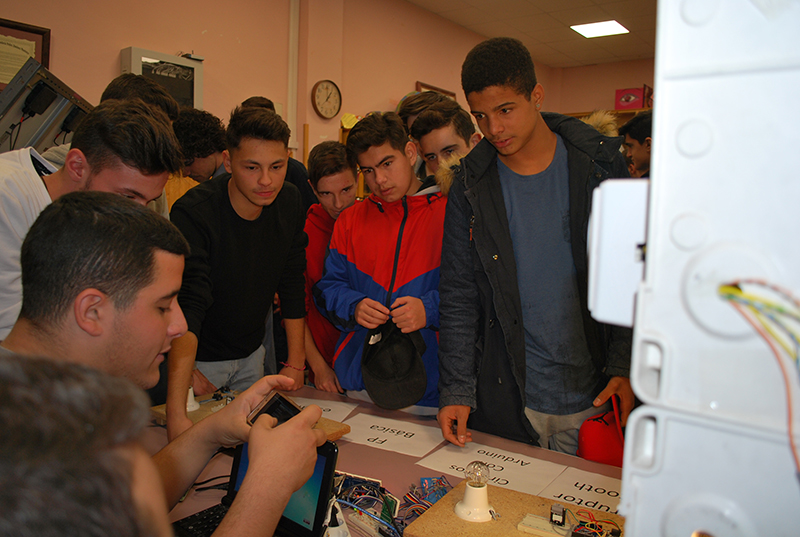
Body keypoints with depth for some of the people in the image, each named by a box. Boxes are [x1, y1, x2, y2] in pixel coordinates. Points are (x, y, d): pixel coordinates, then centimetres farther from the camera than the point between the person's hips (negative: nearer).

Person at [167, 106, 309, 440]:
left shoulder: (290, 203, -11)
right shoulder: (193, 212, -30)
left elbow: (292, 286, -3)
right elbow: (186, 308, -39)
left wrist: (295, 363, -2)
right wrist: (176, 412, -49)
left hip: (252, 353, 5)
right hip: (199, 357, -5)